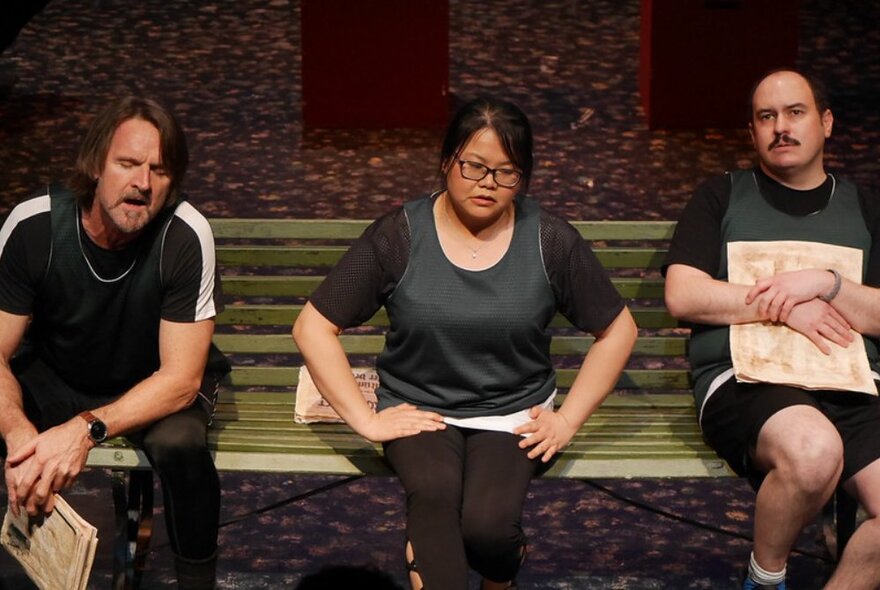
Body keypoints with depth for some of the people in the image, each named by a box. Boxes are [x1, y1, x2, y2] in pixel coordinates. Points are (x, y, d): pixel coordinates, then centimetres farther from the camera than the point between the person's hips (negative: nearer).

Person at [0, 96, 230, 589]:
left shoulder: (186, 236, -28)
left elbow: (181, 378, -26)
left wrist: (87, 429, -41)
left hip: (156, 385, -2)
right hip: (53, 377, 2)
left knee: (179, 442, -34)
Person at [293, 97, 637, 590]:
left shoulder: (552, 241, -1)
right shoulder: (399, 236, -4)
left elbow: (619, 330, 9)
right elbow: (314, 328, -1)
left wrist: (568, 420, 0)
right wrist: (365, 419, -8)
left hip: (515, 415, 1)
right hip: (419, 410, -1)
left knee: (486, 525, -26)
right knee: (434, 496, -35)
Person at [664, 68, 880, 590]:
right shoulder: (721, 198, 16)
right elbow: (682, 296, 2)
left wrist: (825, 284, -7)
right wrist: (786, 306, -5)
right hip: (744, 376, -3)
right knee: (813, 449, -37)